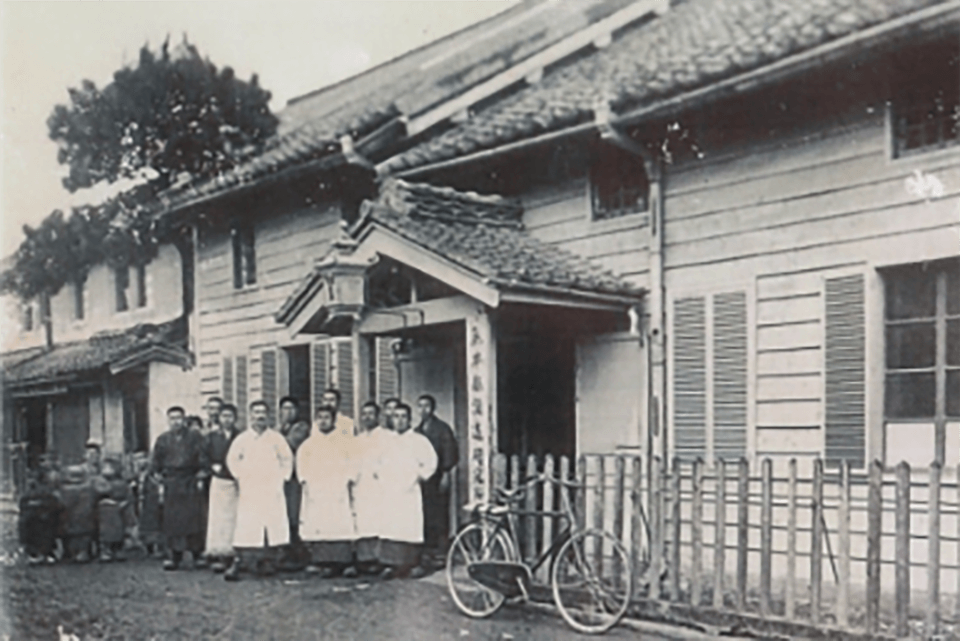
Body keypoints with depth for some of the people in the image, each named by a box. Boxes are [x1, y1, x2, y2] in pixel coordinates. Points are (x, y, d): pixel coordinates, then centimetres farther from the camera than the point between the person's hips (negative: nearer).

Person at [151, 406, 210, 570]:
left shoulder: (194, 437, 2)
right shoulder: (162, 440, 8)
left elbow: (203, 458, 1)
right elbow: (156, 464, 14)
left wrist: (201, 478, -4)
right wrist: (159, 481, 8)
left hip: (190, 483, -2)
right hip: (171, 485, 2)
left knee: (194, 518, -3)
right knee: (172, 520, 0)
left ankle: (197, 555, 6)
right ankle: (175, 555, 7)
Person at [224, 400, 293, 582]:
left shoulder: (276, 438, 7)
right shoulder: (242, 438, 5)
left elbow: (287, 458, 13)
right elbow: (232, 459, 12)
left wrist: (282, 476, 6)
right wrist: (240, 476, 5)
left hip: (272, 490, 1)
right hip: (249, 490, -1)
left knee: (274, 524, -2)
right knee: (246, 527, -8)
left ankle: (266, 560, 6)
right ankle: (239, 562, -10)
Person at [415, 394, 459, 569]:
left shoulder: (442, 429, -1)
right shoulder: (417, 431, 16)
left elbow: (450, 453, -6)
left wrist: (446, 475, -12)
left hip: (437, 479, -5)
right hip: (420, 478, 5)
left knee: (439, 515, -6)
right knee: (424, 516, 3)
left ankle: (441, 553, -3)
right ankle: (428, 551, 10)